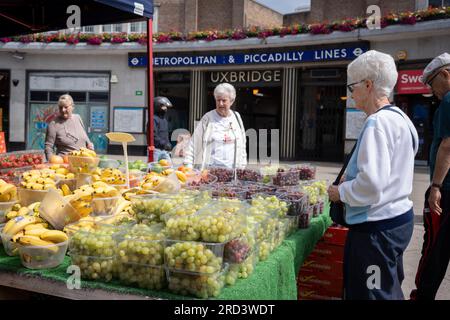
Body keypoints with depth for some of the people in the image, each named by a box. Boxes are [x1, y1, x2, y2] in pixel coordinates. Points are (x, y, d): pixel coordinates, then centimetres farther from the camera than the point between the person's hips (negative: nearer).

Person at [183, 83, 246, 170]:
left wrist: (242, 167, 15)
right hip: (210, 168, -3)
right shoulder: (208, 118, 0)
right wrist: (188, 165, -7)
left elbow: (242, 145, 19)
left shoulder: (236, 117, 12)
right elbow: (194, 142, 1)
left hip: (232, 169, 3)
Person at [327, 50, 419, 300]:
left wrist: (341, 192, -11)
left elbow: (371, 184, -27)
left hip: (376, 227, -10)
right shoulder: (400, 117, 11)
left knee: (371, 293, 2)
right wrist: (351, 179, 16)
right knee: (390, 290, 23)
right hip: (399, 217, 10)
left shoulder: (377, 123, -20)